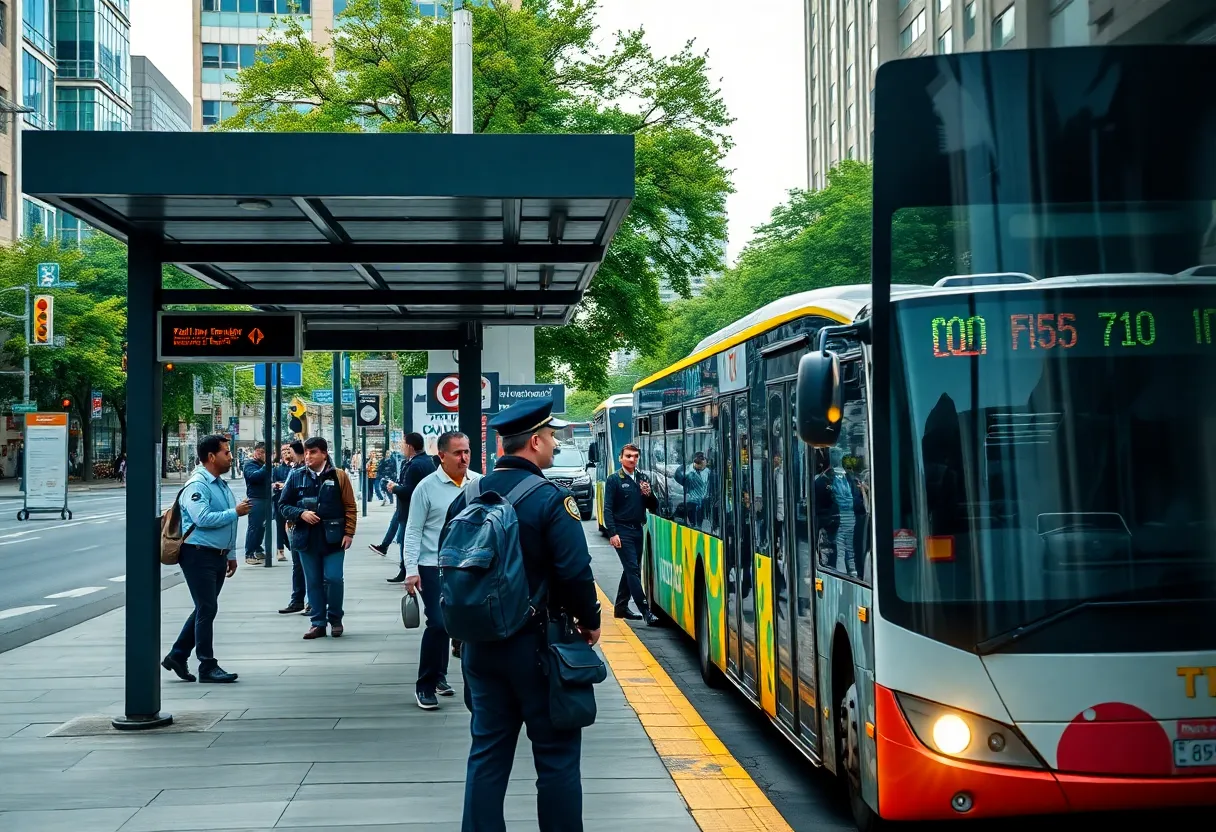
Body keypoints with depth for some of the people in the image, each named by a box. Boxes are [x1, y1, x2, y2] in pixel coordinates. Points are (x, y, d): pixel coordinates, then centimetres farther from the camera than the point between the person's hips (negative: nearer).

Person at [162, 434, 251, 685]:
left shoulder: (221, 485, 15)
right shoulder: (197, 485, -14)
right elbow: (202, 519, -26)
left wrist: (231, 554, 21)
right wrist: (235, 512, -20)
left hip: (218, 556, 9)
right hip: (199, 555, -9)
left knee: (205, 609, 14)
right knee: (207, 609, -6)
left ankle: (177, 656, 24)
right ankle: (207, 667, 0)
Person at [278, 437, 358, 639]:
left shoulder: (339, 476, -1)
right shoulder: (296, 476, 4)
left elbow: (350, 507, 1)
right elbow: (283, 505, 8)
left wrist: (349, 533, -6)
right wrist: (301, 514, -10)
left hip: (333, 537, -2)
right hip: (306, 537, 2)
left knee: (333, 578, -5)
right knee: (313, 582, 6)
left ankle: (335, 619, 15)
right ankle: (318, 622, 15)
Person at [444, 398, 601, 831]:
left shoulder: (467, 498, 4)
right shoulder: (550, 499, -14)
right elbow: (576, 572, -18)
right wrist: (589, 622, -1)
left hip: (480, 644, 6)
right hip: (537, 643, -6)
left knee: (487, 752, 11)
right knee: (556, 754, 4)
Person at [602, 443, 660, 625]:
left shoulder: (642, 478, 10)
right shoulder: (614, 480, -5)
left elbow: (653, 507, 13)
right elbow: (608, 509, -9)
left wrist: (648, 494, -8)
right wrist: (612, 533, -18)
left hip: (637, 530, 6)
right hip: (622, 531, -6)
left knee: (631, 570, 12)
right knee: (633, 570, -10)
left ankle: (621, 607, 24)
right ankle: (646, 611, -14)